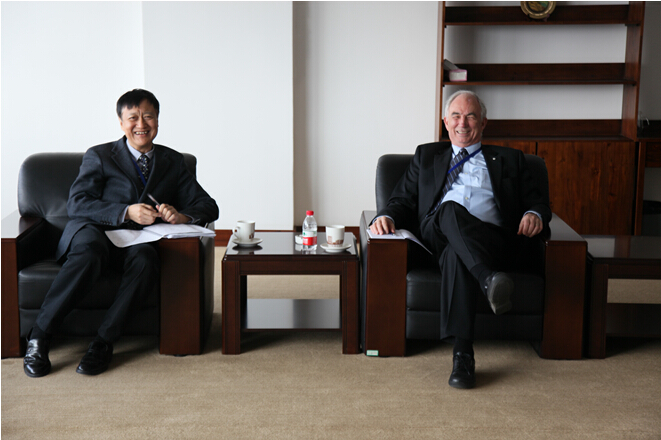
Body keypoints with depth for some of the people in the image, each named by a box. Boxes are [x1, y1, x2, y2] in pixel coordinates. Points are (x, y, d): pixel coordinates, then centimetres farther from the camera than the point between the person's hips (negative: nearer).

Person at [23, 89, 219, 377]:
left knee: (145, 259, -35)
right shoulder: (99, 156, 11)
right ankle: (39, 336, -26)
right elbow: (76, 204, -3)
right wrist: (127, 212, -18)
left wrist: (181, 216, -11)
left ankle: (104, 342, -29)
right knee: (90, 254, -38)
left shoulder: (172, 162, 19)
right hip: (94, 231, -2)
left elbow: (208, 206, 13)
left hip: (139, 240, 2)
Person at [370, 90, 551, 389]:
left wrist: (534, 214, -4)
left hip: (491, 240, 0)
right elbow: (403, 200, 23)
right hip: (437, 237, 0)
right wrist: (387, 217, -1)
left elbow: (536, 201, 22)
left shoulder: (508, 159, 29)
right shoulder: (426, 156, 32)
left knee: (457, 255, -40)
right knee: (450, 210, -39)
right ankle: (490, 281, -57)